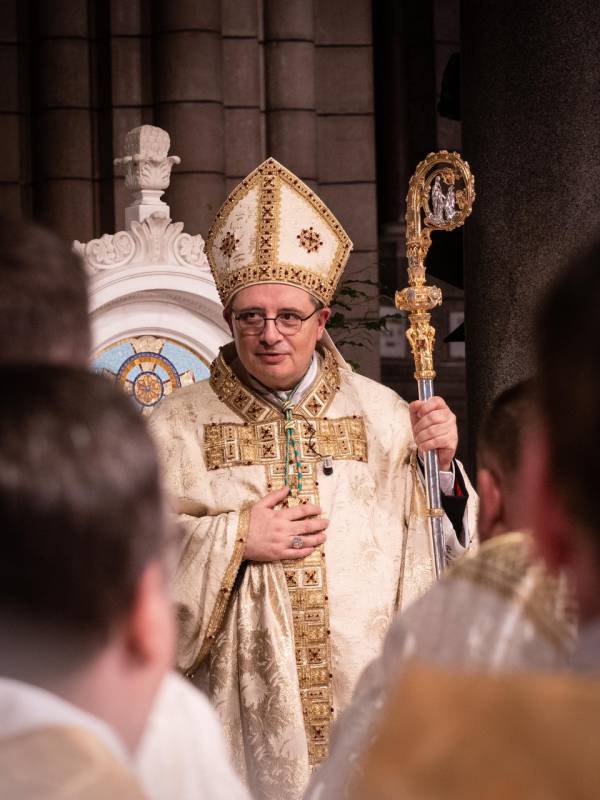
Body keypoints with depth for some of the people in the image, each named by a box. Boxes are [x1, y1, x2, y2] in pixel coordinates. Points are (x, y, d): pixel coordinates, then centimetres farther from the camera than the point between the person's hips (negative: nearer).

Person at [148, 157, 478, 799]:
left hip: (368, 701, 1)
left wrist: (441, 467, -10)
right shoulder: (177, 426, 2)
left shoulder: (382, 416, 7)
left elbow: (427, 546, 6)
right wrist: (235, 540, -11)